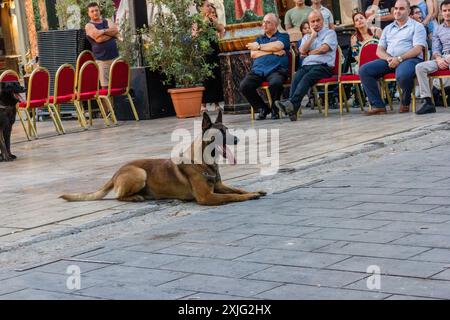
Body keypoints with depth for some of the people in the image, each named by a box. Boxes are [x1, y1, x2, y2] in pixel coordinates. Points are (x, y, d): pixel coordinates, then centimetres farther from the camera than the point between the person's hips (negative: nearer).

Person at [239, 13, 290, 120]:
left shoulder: (283, 36, 18)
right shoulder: (259, 39, 29)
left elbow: (277, 46, -5)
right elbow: (253, 54, 10)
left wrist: (259, 47, 7)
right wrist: (273, 52, 1)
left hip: (276, 70, -4)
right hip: (257, 70, 4)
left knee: (275, 83, -38)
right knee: (244, 86, -25)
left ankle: (274, 109, -11)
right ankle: (262, 109, -4)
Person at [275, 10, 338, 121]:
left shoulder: (330, 33, 14)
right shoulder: (307, 37, 29)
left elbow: (324, 48, -4)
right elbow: (302, 50, 8)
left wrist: (309, 53, 9)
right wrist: (313, 35, 9)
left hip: (323, 66, -4)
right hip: (306, 65, 4)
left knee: (307, 77, -35)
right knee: (296, 78, -30)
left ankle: (292, 103, -55)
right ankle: (291, 110, -49)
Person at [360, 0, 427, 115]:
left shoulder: (417, 26, 7)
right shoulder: (388, 28, 23)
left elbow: (417, 49, -7)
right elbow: (379, 50, 15)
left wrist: (399, 58, -19)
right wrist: (389, 58, -8)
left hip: (409, 59, -5)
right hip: (389, 60, 6)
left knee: (403, 75, -40)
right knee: (364, 70, -17)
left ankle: (405, 103, -9)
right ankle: (378, 105, -18)